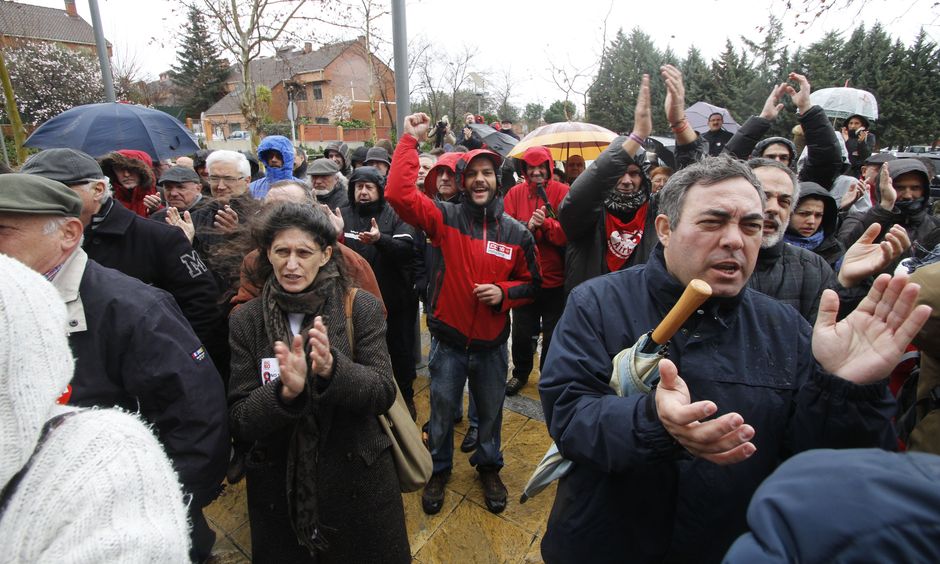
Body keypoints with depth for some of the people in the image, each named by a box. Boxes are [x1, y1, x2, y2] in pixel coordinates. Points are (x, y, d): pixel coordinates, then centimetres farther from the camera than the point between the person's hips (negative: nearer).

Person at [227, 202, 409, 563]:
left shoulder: (361, 308, -9)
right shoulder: (244, 321, -5)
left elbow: (384, 393, -13)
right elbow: (238, 421, -8)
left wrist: (333, 369, -32)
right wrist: (284, 391, -28)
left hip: (358, 483, -1)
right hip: (277, 489, 1)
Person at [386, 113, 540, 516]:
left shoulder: (517, 232, -3)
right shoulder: (446, 218, -9)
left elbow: (531, 283, 5)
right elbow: (399, 193, -22)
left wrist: (504, 293, -14)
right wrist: (410, 140, -21)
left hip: (492, 343, 2)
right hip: (448, 341, -1)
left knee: (490, 413, 20)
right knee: (442, 413, 16)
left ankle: (489, 467, 46)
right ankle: (439, 470, 42)